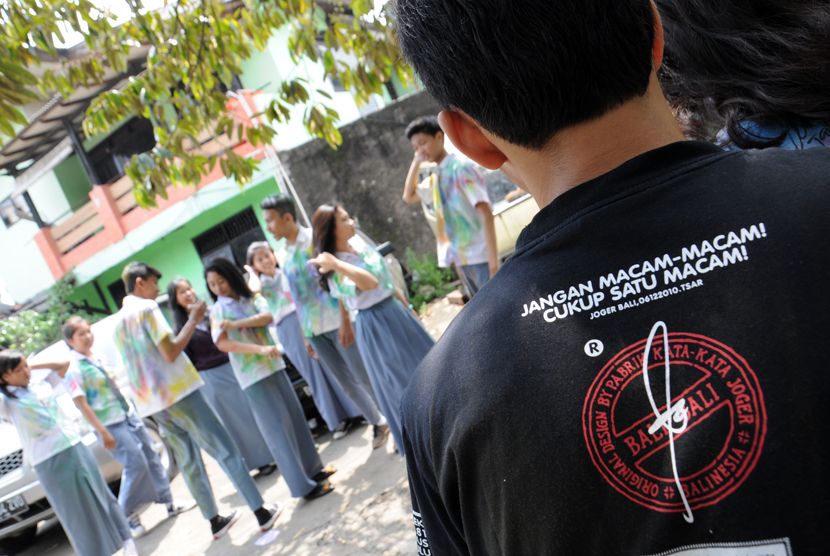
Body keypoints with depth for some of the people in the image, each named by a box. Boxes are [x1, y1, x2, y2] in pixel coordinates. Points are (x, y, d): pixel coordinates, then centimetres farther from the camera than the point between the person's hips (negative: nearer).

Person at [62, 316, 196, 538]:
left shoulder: (99, 357, 9)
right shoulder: (73, 368, -14)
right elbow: (81, 404, -17)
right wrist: (103, 433, -19)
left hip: (128, 414, 7)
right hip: (110, 424, -7)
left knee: (151, 455, 9)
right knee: (136, 464, -9)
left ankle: (169, 503, 20)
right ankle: (127, 516, 10)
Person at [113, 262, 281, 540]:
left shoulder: (119, 321, 15)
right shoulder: (146, 308, -11)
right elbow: (170, 353, -17)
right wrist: (193, 320, -11)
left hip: (151, 402, 8)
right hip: (178, 392, -8)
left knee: (188, 462, 15)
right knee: (226, 452, -2)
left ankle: (215, 520, 22)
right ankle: (261, 512, 2)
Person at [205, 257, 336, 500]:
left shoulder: (253, 298, 6)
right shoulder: (217, 311, -2)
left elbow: (267, 317, -13)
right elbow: (222, 343, -17)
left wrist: (234, 324, -23)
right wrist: (261, 349, -29)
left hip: (274, 365, 4)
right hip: (252, 376, -4)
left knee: (295, 417, 11)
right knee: (278, 427, -2)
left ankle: (314, 469, 28)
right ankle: (304, 486, 6)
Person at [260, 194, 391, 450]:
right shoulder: (282, 256, 9)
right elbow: (296, 297, 14)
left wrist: (345, 321, -19)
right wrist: (305, 335, 13)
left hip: (338, 323, -6)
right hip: (315, 331, 6)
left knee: (365, 376, -1)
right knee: (346, 383, 10)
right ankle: (378, 422, 27)